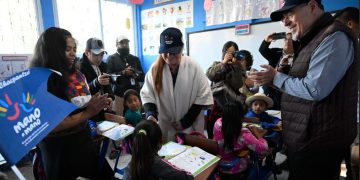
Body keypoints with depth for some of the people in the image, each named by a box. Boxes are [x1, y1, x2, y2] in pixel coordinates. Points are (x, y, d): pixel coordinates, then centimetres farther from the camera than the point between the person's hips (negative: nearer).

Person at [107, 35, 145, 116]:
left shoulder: (135, 59, 16)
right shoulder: (111, 58, 7)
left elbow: (142, 77, 11)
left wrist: (135, 75, -9)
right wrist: (123, 73, -16)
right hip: (119, 94, -2)